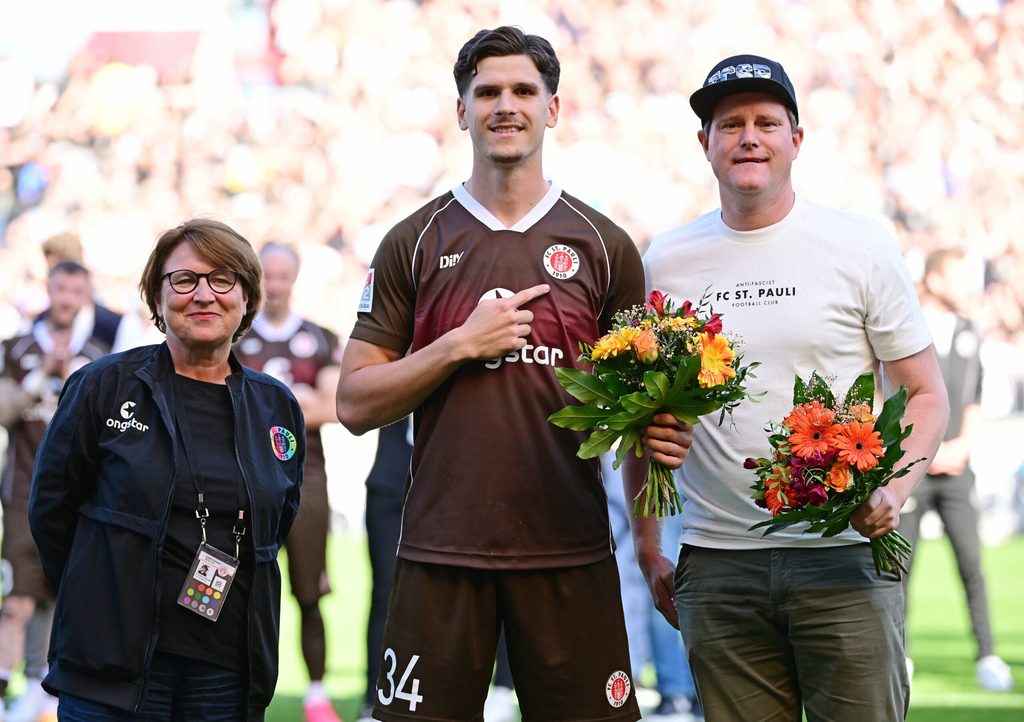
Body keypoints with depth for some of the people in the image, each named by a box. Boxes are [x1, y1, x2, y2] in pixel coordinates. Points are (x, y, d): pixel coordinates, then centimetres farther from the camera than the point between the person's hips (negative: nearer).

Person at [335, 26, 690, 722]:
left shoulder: (603, 245, 9)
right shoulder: (415, 243, 8)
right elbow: (355, 404, 4)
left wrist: (660, 435, -8)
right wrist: (459, 345, -9)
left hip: (569, 552, 0)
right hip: (441, 551, 0)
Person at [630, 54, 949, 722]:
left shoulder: (862, 247, 3)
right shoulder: (667, 261, 9)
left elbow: (926, 394, 5)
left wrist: (893, 490, -13)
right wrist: (647, 545, 12)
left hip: (844, 556, -2)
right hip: (716, 562, 2)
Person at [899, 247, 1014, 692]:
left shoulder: (969, 335, 12)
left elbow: (974, 405, 15)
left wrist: (960, 447, -1)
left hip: (955, 471, 3)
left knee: (971, 562, -6)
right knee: (901, 564, 1)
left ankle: (987, 656, -3)